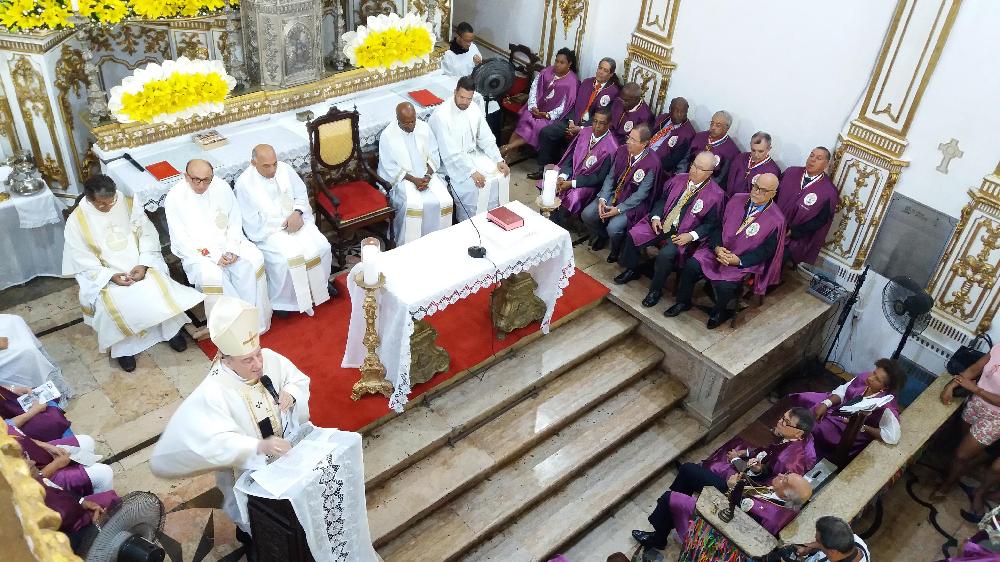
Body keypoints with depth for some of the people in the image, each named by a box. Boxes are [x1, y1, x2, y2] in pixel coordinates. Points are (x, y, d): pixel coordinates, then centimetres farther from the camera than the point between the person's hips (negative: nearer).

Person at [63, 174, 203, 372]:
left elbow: (148, 234, -1)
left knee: (160, 289, -24)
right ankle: (123, 346, -5)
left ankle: (171, 329, 1)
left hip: (140, 265, 2)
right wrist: (110, 276, -22)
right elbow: (82, 262, -8)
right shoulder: (76, 222, -10)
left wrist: (144, 264, -17)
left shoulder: (128, 204, -5)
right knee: (114, 304, -29)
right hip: (104, 275, -2)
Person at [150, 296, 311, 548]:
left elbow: (299, 379, 2)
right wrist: (259, 446, -47)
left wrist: (291, 393, -20)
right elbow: (217, 442, -34)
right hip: (250, 470, -5)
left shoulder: (269, 359, -12)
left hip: (287, 449, 5)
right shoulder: (214, 393, -26)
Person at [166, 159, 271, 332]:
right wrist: (213, 255, -21)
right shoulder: (175, 198, -11)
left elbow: (235, 220, 4)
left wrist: (232, 249, -12)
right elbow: (181, 239, -11)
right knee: (211, 275, -34)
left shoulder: (221, 187, -1)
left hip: (226, 241, 3)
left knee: (254, 259, -24)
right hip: (196, 251, -3)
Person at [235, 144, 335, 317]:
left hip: (296, 219, 5)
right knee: (284, 260, -29)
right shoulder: (244, 184, -13)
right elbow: (253, 222, -13)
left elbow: (302, 194, 7)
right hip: (268, 231, -5)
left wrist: (297, 213, -14)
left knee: (322, 247, -15)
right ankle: (280, 301, -5)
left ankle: (322, 283, 14)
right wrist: (285, 224, -17)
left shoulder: (285, 169, -1)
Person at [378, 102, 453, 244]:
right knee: (413, 205, -31)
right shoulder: (387, 135, -11)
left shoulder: (424, 127, 0)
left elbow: (433, 155, 5)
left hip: (426, 174, 4)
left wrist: (428, 176, -12)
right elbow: (390, 167, -11)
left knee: (444, 200, -20)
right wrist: (413, 180, -19)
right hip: (401, 178, -4)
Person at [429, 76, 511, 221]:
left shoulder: (474, 109, -3)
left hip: (473, 154, 7)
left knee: (501, 174, -6)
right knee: (472, 186, -25)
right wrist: (471, 172, -30)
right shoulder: (441, 115, -24)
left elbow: (486, 138, 5)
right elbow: (450, 153, -27)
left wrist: (499, 160, -7)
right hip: (450, 160, -7)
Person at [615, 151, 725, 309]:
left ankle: (656, 289, -7)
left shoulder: (716, 195, -9)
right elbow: (662, 199, 15)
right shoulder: (678, 179, 6)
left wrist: (691, 236, -18)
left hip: (683, 235, -5)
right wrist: (656, 217, -2)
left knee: (666, 255, -32)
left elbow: (711, 224, -6)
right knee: (633, 235, -13)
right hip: (661, 224, 5)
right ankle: (632, 270, 12)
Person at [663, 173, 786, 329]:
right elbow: (719, 226, 4)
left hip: (744, 261, -4)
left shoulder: (776, 220, -12)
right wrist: (717, 247, -14)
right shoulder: (737, 199, 0)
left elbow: (766, 251, -9)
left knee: (724, 285, -28)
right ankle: (683, 302, 7)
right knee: (691, 265, -18)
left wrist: (739, 260, -20)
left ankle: (719, 311, 8)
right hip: (719, 249, 4)